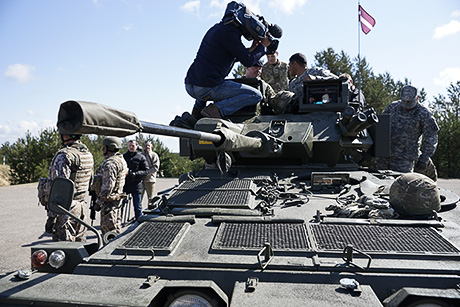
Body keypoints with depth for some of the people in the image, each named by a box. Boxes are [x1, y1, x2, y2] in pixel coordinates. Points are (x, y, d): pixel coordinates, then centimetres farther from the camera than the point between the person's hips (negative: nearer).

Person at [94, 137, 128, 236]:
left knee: (108, 228, -4)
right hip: (117, 198, 11)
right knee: (116, 226, 18)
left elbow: (108, 185, -25)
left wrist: (99, 201, -18)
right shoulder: (121, 160, 14)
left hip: (109, 200, -11)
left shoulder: (110, 163, -19)